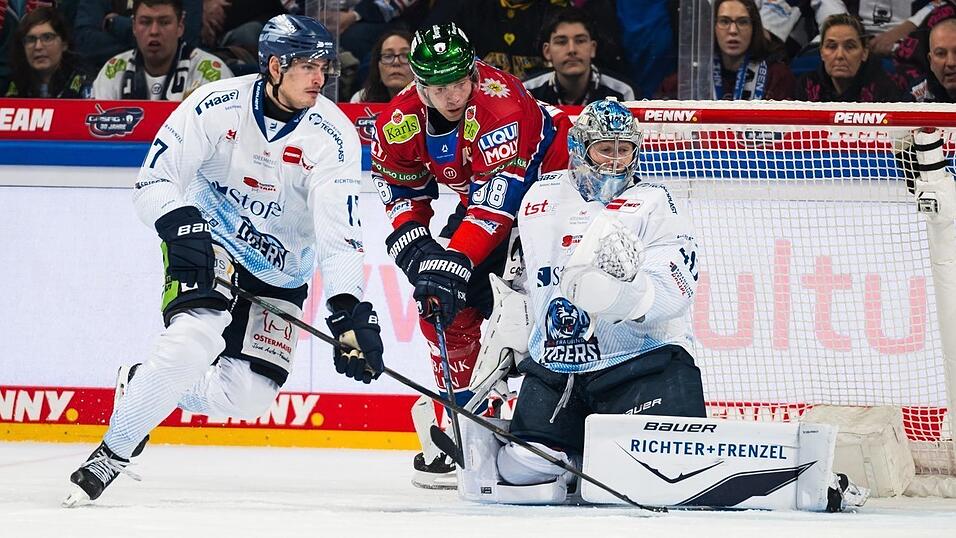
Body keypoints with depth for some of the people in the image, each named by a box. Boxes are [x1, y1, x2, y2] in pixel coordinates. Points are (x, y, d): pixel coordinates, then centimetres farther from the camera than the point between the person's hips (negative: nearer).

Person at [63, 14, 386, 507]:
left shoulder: (333, 134, -16)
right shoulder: (217, 105, -17)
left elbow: (338, 230, -21)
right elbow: (154, 181, -15)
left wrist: (348, 308, -33)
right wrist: (179, 222, -35)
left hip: (280, 271, 3)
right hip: (207, 243, -3)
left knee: (249, 397, -8)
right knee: (197, 338, -31)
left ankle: (141, 384, 18)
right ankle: (112, 453, -19)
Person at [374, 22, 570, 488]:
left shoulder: (502, 101, -35)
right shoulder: (400, 122, -15)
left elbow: (496, 198, -40)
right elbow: (400, 192, 0)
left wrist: (454, 261, -45)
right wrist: (416, 248, -17)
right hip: (479, 196, 7)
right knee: (439, 297, -5)